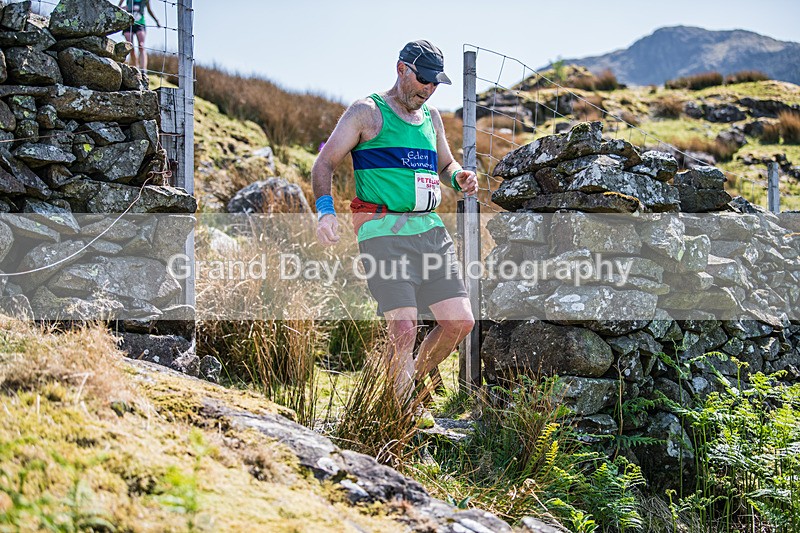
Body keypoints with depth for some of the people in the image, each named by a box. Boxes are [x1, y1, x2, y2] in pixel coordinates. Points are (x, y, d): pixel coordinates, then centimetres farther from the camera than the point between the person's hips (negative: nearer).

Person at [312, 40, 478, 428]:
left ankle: (410, 385, 23)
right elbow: (325, 163, -3)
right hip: (383, 232, -7)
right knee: (404, 329, -16)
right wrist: (325, 211, -19)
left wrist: (460, 178, 7)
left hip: (430, 229, 7)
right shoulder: (368, 113, 0)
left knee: (460, 322, 0)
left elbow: (445, 165, 32)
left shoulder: (431, 117, 19)